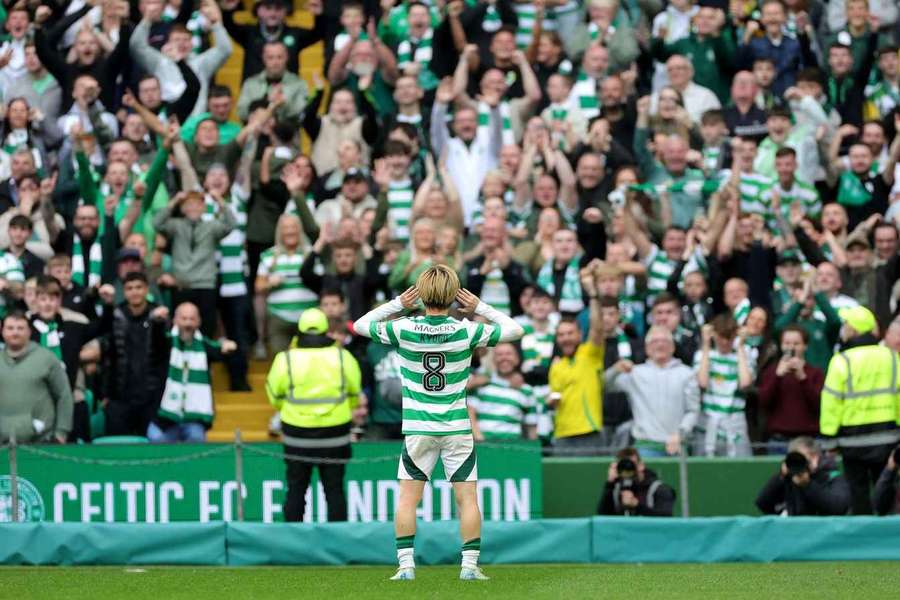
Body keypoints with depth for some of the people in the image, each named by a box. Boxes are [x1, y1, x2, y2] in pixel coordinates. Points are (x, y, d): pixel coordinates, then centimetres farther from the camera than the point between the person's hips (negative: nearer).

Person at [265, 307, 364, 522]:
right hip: (334, 435, 0)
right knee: (334, 490, 6)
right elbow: (355, 394, 7)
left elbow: (274, 394, 1)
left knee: (296, 490, 8)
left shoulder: (286, 359, -7)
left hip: (297, 435, 0)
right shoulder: (342, 357, -4)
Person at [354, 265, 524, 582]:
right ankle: (470, 565, 2)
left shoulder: (404, 329, -8)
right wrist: (480, 308, 5)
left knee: (407, 498, 6)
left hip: (418, 429, 0)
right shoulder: (466, 331, -9)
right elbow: (515, 330, 3)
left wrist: (397, 304, 7)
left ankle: (406, 564, 0)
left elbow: (360, 324, 8)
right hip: (457, 429, 0)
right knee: (467, 498, 5)